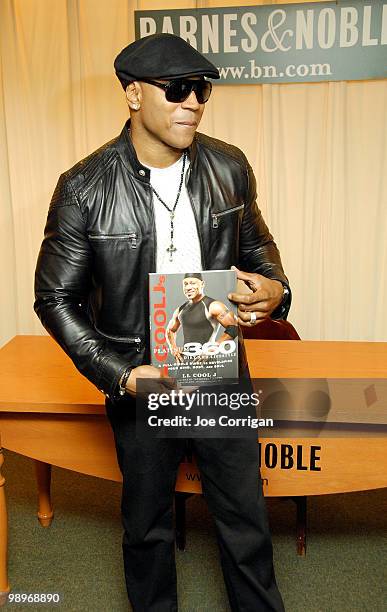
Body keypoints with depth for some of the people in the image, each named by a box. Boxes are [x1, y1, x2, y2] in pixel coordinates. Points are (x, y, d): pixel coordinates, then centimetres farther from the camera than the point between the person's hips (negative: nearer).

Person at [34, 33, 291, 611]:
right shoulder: (84, 188, -15)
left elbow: (256, 244, 11)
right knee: (147, 523, 20)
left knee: (246, 516, 17)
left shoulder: (230, 167, -4)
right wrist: (119, 374, -18)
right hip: (140, 384, -2)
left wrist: (274, 288, -12)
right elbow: (55, 297, -8)